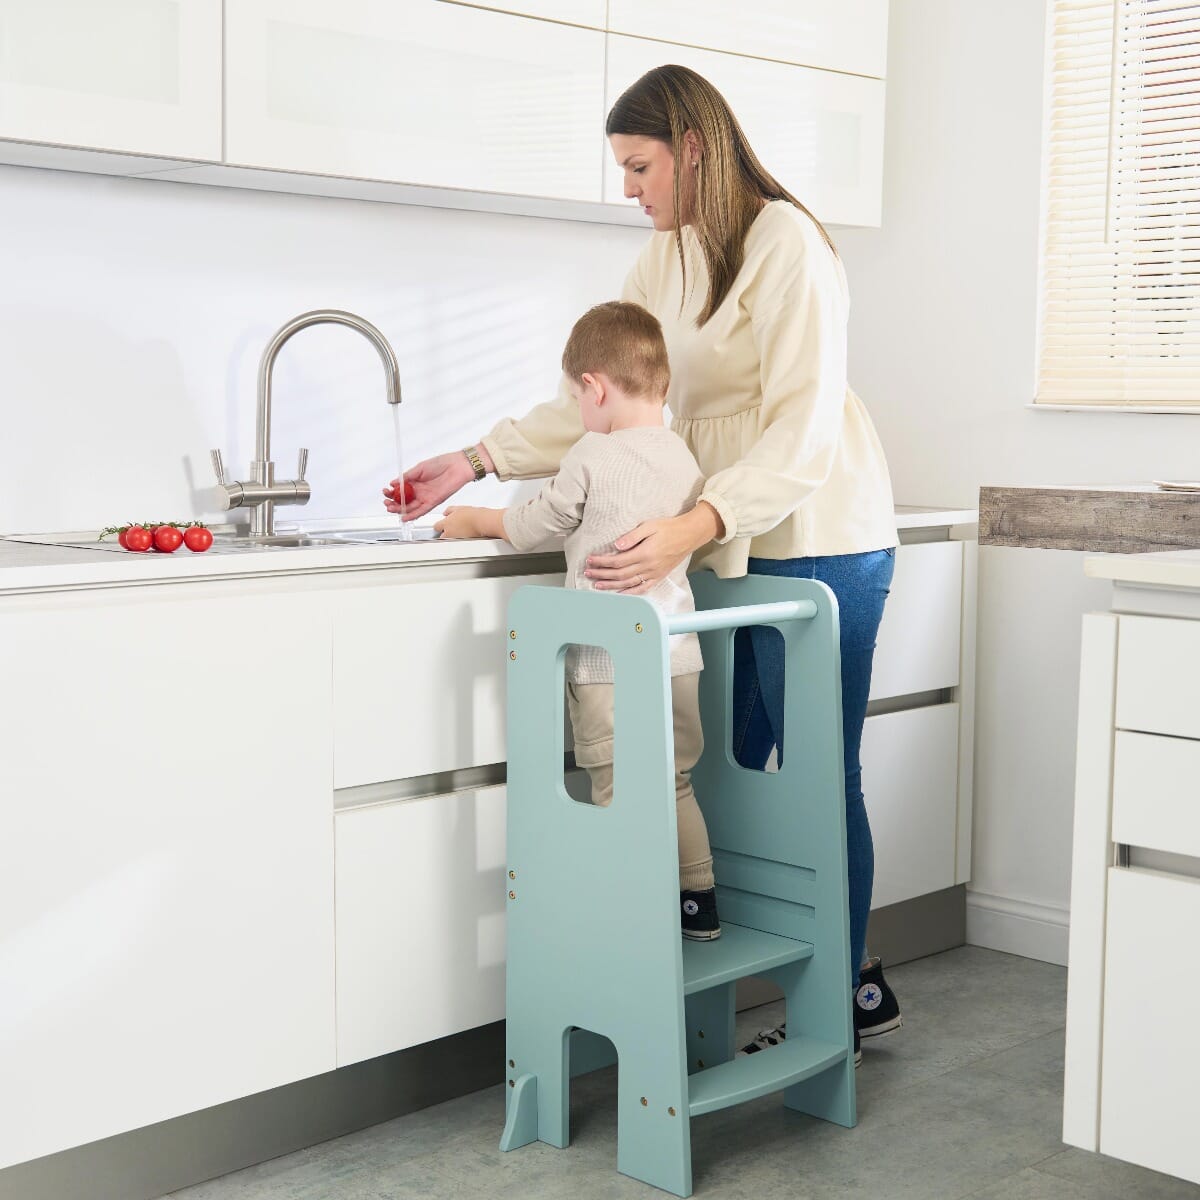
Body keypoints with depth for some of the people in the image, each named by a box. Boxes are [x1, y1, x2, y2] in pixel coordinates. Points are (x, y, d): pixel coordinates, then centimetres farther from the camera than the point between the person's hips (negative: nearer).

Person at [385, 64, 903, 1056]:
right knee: (729, 762, 4)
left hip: (817, 544, -8)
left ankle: (845, 996, 11)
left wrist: (693, 527, -33)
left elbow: (804, 430, -22)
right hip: (731, 546, 8)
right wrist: (478, 464, 6)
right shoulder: (667, 258, 13)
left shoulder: (788, 247, -14)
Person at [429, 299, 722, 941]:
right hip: (678, 658, 6)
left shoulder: (592, 456, -11)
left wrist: (475, 521, 20)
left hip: (609, 665, -6)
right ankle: (699, 905, 23)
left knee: (618, 794, 2)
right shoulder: (685, 459, 8)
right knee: (674, 786, 17)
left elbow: (536, 524, 2)